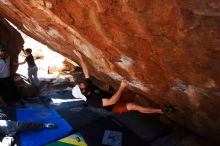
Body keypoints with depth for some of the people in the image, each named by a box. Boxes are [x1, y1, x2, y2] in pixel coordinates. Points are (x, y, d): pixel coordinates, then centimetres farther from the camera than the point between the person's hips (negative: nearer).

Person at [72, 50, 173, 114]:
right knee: (134, 106, -25)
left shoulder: (89, 86, -8)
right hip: (114, 106, -7)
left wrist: (80, 58, -9)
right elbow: (111, 101, -41)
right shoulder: (92, 101, -32)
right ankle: (160, 111, -17)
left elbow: (85, 71, -2)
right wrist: (122, 87, -49)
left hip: (113, 97, 7)